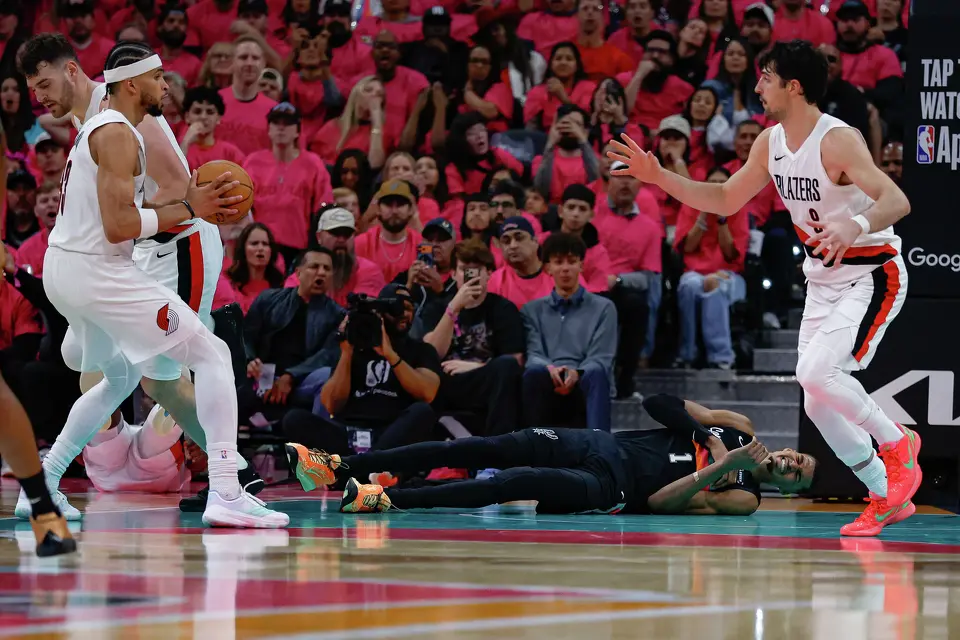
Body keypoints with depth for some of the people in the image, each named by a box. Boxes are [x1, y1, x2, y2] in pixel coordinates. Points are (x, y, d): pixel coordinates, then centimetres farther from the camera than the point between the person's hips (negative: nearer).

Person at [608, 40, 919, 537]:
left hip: (871, 274, -8)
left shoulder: (837, 141, -23)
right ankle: (885, 498, 17)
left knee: (816, 372, -25)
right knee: (817, 403, 3)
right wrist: (658, 176, 3)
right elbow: (725, 200, 13)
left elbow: (896, 201, -32)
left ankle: (897, 443, -3)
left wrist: (855, 225, -52)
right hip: (823, 278, 8)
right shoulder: (770, 143, 2)